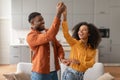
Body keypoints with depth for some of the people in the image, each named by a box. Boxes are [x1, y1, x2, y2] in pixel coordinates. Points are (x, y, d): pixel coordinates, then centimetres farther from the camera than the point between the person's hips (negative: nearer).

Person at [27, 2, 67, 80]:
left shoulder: (48, 32, 9)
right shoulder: (31, 36, -15)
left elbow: (58, 46, 11)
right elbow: (49, 36, -30)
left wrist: (61, 58, -10)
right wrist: (58, 14, -31)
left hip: (53, 72, 7)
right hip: (40, 73, -6)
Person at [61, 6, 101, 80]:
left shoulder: (92, 49, 3)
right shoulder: (75, 43, -6)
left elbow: (91, 63, -6)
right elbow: (66, 33, -22)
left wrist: (78, 62, -21)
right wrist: (64, 17, -32)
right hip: (70, 73, -4)